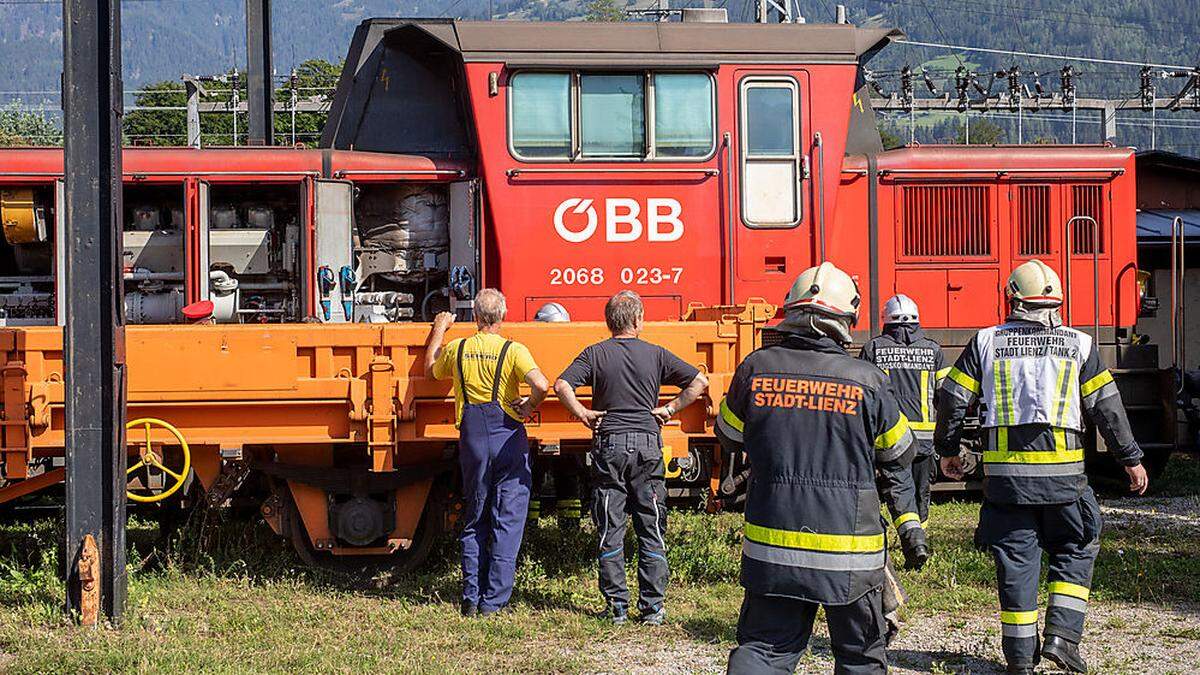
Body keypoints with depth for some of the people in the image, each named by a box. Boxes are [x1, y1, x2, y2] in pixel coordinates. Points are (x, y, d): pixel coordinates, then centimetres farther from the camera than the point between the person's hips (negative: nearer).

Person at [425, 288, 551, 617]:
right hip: (508, 440, -3)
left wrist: (439, 330, 34)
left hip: (472, 440, 3)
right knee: (507, 521, 3)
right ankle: (493, 600, 0)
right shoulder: (513, 351, -8)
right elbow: (541, 385, -23)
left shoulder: (456, 349, 3)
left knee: (473, 522, 14)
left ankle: (471, 598, 11)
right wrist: (530, 406, -3)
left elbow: (431, 370, 24)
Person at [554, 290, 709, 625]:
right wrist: (671, 409, 5)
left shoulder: (595, 354, 1)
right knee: (651, 529, 6)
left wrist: (583, 414, -1)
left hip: (609, 445, 0)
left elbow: (562, 386, -13)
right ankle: (652, 607, 5)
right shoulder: (655, 354, 4)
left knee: (610, 529, 6)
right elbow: (699, 381, 2)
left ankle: (616, 606, 6)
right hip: (647, 444, 0)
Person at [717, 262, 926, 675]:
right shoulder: (867, 381, -8)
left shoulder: (756, 369, -5)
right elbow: (899, 455, 7)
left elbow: (730, 437, 13)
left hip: (772, 549, 1)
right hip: (849, 555, -1)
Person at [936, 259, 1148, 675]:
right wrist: (1130, 458, 13)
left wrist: (948, 450, 21)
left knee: (1016, 559, 7)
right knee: (1075, 551, 15)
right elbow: (1106, 407, 3)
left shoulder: (986, 342, 5)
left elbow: (953, 398, 6)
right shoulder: (1079, 345, 4)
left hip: (1004, 472, 1)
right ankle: (1062, 636, 1)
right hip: (1061, 472, -1)